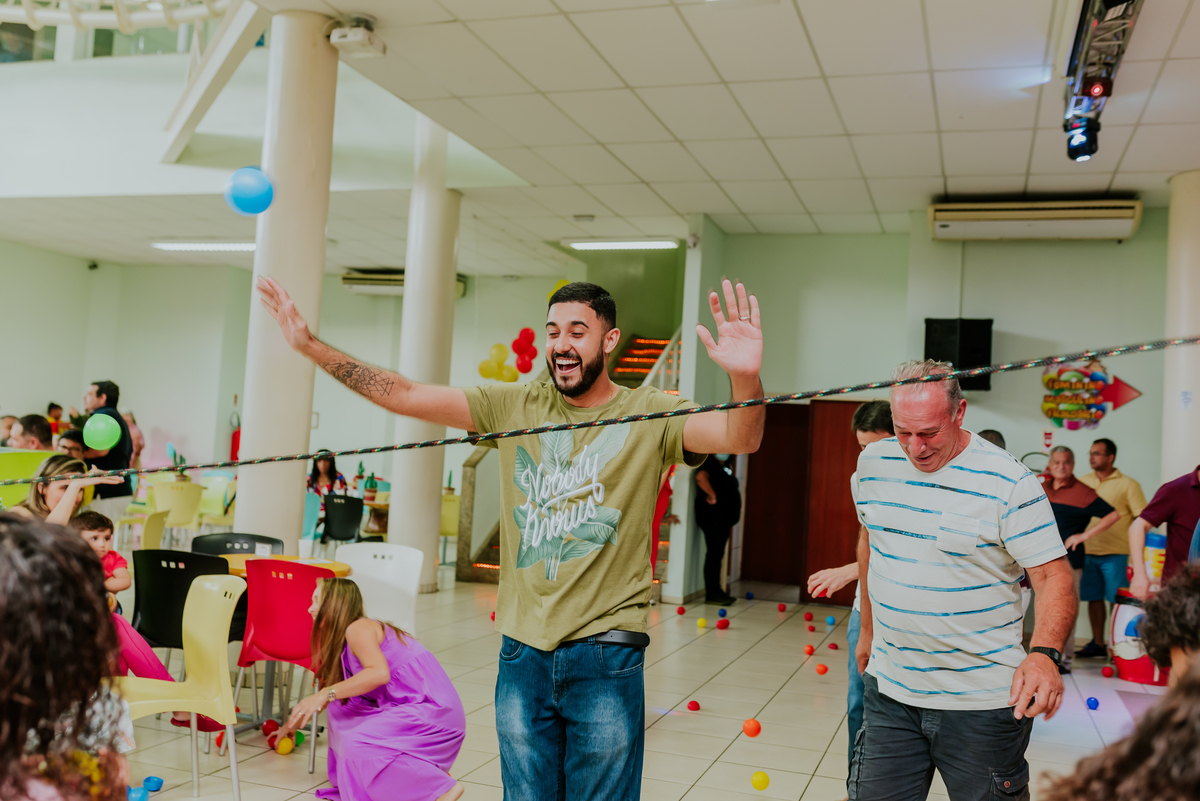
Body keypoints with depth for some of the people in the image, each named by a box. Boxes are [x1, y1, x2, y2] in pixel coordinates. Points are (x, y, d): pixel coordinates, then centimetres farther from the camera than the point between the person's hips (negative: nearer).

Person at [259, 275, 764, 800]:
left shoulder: (649, 415, -3)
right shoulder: (514, 407, 4)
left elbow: (741, 438, -18)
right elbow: (405, 396, 2)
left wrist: (745, 380, -40)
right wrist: (311, 346, -4)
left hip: (606, 656, -2)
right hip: (522, 651, 3)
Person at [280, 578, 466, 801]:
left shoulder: (357, 629, -10)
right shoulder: (340, 642, 18)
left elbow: (380, 673, -28)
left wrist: (325, 694, -25)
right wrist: (293, 724, 42)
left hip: (436, 710, -9)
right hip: (409, 710, 9)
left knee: (356, 744, -21)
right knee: (340, 706, 11)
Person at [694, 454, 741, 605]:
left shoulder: (721, 467, 21)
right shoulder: (709, 461, -9)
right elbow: (701, 477, -29)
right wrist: (713, 495, -20)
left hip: (722, 515, 10)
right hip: (712, 513, -10)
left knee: (718, 553, 11)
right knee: (714, 552, -10)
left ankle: (716, 590, 16)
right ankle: (711, 594, -8)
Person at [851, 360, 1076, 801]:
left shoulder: (1010, 483, -14)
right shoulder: (873, 463, 1)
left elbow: (1053, 575, -15)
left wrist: (1044, 653, -33)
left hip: (981, 702, -4)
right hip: (889, 688, 4)